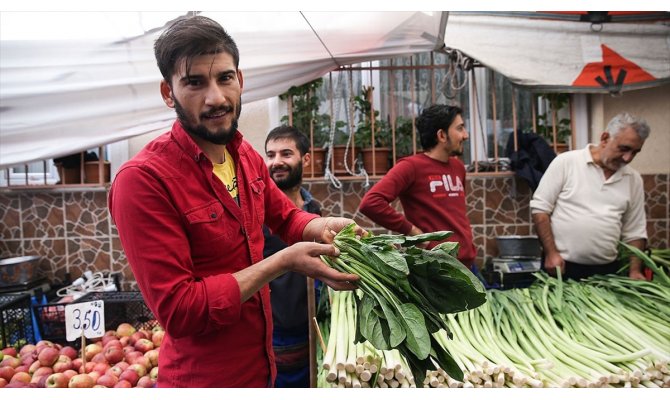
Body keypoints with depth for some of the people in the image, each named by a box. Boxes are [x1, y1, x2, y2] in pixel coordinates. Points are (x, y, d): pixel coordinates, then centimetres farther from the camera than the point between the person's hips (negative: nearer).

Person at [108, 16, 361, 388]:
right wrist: (283, 261, -26)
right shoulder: (143, 179, -25)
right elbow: (178, 311, -25)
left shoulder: (247, 155, -2)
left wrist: (322, 226, -10)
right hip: (204, 379, -6)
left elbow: (286, 216, 12)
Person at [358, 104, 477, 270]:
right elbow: (370, 203, -24)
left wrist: (466, 237, 12)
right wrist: (412, 230, -18)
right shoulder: (411, 166, -12)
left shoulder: (458, 166, 12)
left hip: (467, 264, 8)